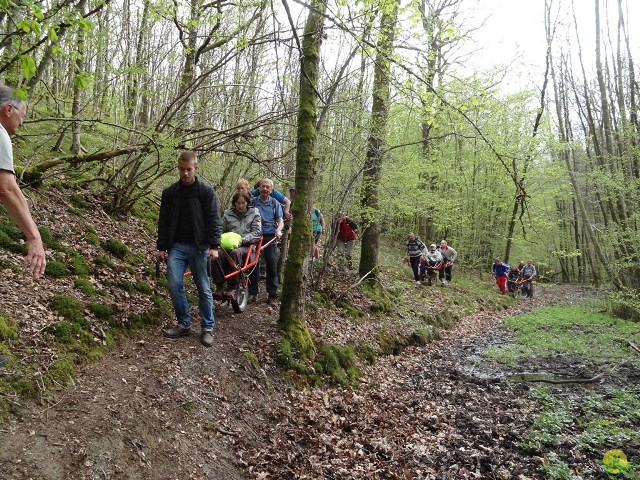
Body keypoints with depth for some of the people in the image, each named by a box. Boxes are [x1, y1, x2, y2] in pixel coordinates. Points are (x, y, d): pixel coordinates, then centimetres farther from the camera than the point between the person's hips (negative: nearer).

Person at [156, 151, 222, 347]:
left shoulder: (206, 191, -2)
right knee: (174, 285, -3)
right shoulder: (169, 192, 7)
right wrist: (161, 247, 5)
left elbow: (214, 220, -6)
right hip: (176, 246, 3)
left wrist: (214, 245, -15)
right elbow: (163, 221, 9)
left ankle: (207, 328, 12)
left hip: (199, 247, -3)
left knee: (204, 289, 1)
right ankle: (183, 324, 12)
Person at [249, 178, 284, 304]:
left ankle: (273, 294, 6)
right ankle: (253, 292, 11)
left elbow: (280, 221, 6)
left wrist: (278, 230, -14)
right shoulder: (253, 202, 9)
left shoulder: (275, 203, 9)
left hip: (270, 236, 0)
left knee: (272, 265, -1)